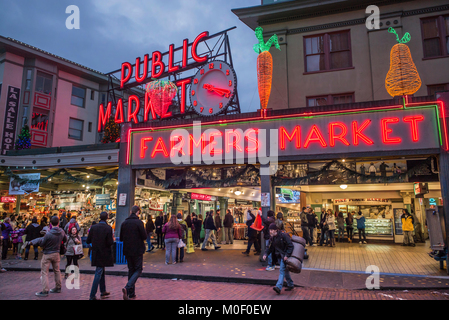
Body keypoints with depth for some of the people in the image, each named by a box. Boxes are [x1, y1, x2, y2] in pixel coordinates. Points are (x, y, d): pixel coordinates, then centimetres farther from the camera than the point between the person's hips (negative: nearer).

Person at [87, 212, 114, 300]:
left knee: (101, 272, 20)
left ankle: (103, 291, 32)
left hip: (96, 254, 5)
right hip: (104, 255, -5)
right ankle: (92, 296, 3)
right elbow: (110, 243, -17)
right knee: (99, 274, 2)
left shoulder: (93, 227, -4)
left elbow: (88, 241, -2)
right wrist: (112, 238, 3)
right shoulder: (108, 228, -15)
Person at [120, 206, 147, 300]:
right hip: (137, 250, -5)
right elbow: (144, 237, -12)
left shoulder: (124, 223, 3)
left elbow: (121, 238, 8)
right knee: (138, 270, 4)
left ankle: (131, 294, 18)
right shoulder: (139, 222, -13)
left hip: (127, 251, 6)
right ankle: (127, 288, -16)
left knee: (131, 270, 15)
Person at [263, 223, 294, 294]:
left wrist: (287, 255, -23)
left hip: (284, 256, -7)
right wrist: (266, 254, -9)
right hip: (278, 256, 7)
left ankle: (278, 287, -19)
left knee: (282, 270, -13)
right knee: (285, 270, 15)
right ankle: (291, 285, 29)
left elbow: (290, 246, -17)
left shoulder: (283, 235, -18)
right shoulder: (272, 238, 4)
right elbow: (270, 247, 8)